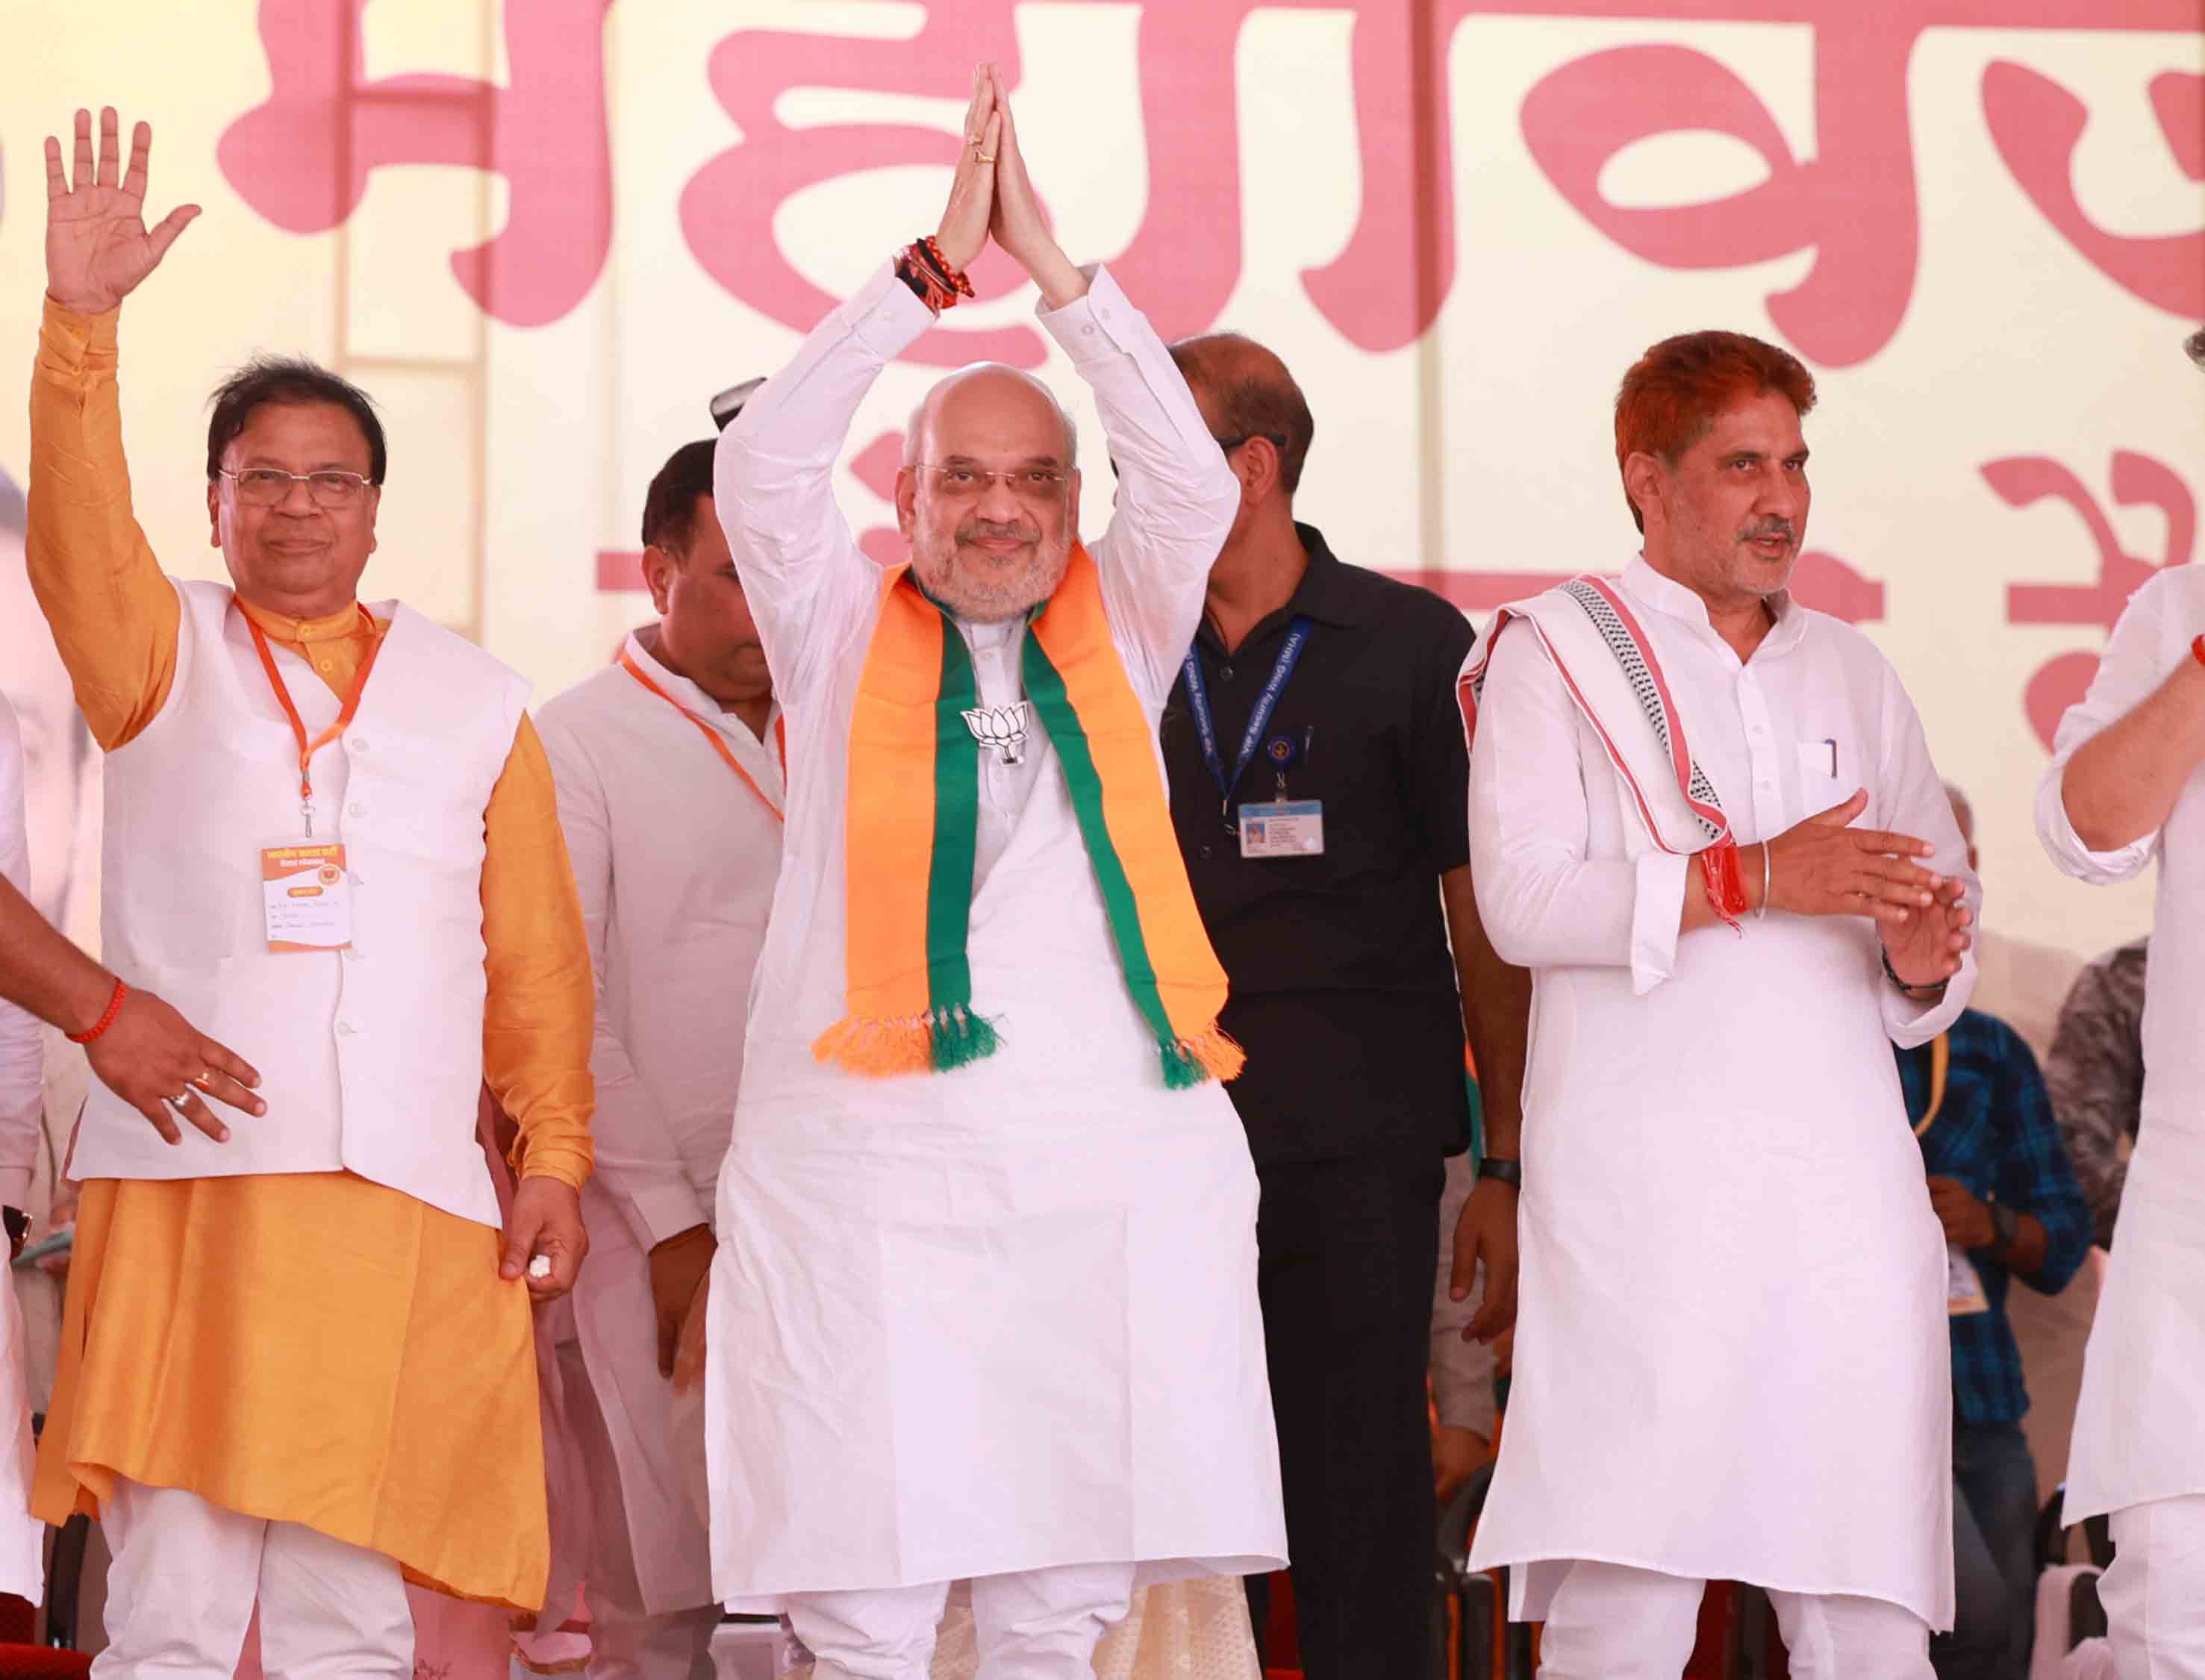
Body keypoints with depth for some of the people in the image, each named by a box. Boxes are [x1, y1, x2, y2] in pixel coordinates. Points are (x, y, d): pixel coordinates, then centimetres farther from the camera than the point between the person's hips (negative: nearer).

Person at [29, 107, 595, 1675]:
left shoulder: (476, 702, 13)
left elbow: (537, 953, 12)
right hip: (185, 1177, -1)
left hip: (404, 1197, 1)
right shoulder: (163, 656, 10)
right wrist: (83, 321, -22)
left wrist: (555, 1152, 3)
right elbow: (77, 536, -9)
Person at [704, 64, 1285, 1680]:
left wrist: (1055, 267, -5)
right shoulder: (844, 635, 12)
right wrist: (939, 265, -8)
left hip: (1113, 1166, 2)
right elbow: (764, 464, -3)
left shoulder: (1117, 635, 16)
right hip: (872, 1167, -2)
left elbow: (1196, 482, 1)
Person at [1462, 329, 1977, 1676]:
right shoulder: (1557, 651, 6)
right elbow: (1523, 896, -7)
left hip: (1848, 1173, 5)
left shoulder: (1852, 671, 21)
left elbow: (1946, 889, 22)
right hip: (1642, 1176, -5)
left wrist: (1924, 958, -2)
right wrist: (1754, 876, -15)